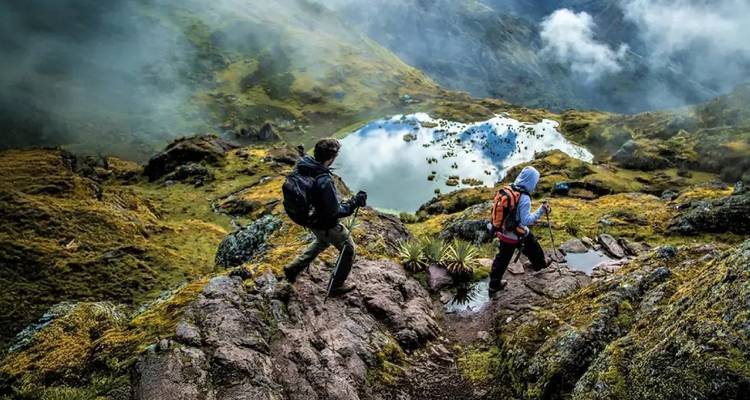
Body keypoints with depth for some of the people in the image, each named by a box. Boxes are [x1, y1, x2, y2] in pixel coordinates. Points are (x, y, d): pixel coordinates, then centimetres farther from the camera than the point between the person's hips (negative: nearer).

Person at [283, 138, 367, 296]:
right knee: (348, 248, 16)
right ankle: (336, 286, 28)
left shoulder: (302, 165, -15)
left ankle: (293, 268, 39)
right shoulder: (324, 182, -38)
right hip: (326, 224, -8)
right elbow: (335, 212, -28)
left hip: (308, 217, 8)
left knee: (323, 241, 36)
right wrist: (354, 202, -18)